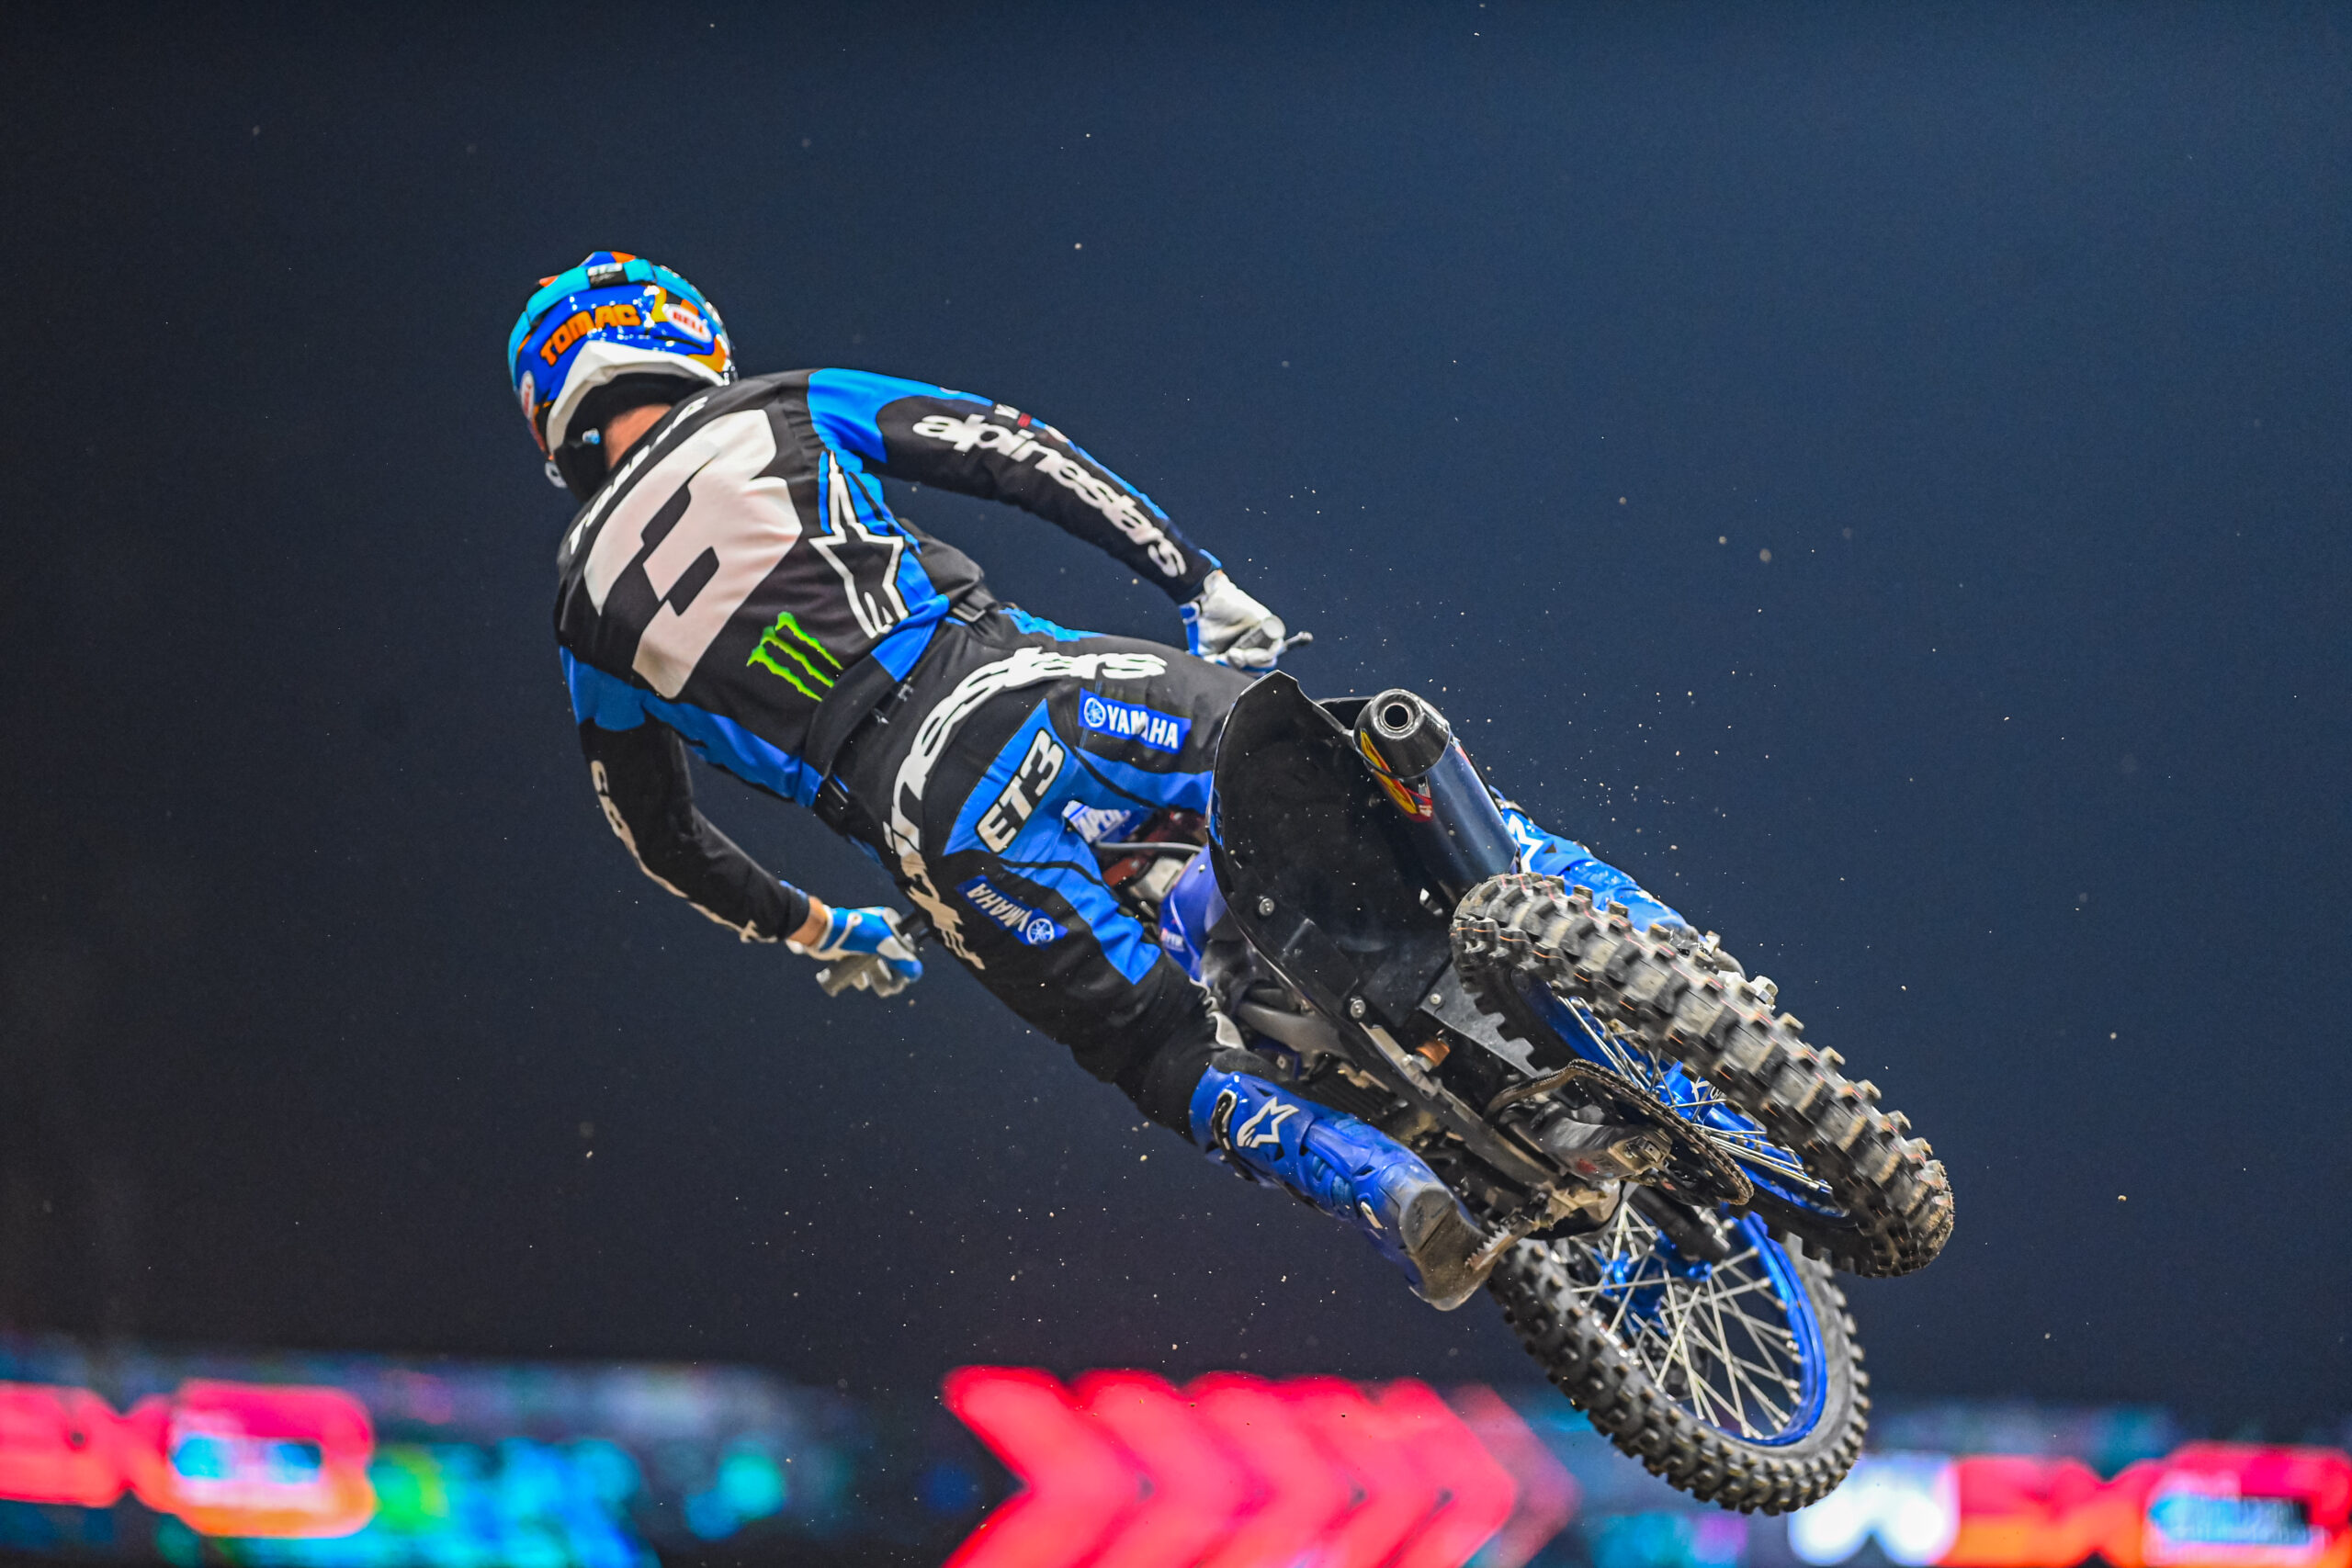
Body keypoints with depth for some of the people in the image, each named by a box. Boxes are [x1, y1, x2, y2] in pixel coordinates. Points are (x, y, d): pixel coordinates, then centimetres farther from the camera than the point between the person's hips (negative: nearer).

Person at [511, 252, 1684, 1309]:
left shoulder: (585, 611, 21)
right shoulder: (783, 413, 15)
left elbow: (659, 836, 29)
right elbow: (1014, 453, 9)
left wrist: (821, 933, 42)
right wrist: (1197, 580, 14)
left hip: (929, 833, 1)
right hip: (1014, 687, -1)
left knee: (1169, 1062, 6)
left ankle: (1392, 1194, -17)